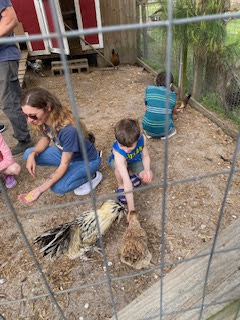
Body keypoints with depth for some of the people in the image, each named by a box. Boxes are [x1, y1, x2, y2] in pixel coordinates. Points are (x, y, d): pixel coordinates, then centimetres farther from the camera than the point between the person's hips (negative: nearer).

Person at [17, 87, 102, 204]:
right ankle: (72, 167, 7)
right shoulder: (44, 119, -18)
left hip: (87, 160, -7)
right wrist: (33, 154, -18)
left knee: (58, 187, -27)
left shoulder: (68, 129, -39)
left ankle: (92, 176, -1)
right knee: (28, 154, -3)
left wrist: (40, 189, -28)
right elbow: (45, 139, 3)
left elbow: (64, 165, -29)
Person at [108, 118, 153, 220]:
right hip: (117, 162, -3)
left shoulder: (142, 139, -32)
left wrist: (147, 170, -34)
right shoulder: (118, 152, -42)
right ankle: (120, 186, -9)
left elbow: (145, 156, -13)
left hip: (135, 161, 3)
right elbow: (127, 182, -44)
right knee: (120, 165, -39)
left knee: (148, 177, -22)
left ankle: (131, 172, 11)